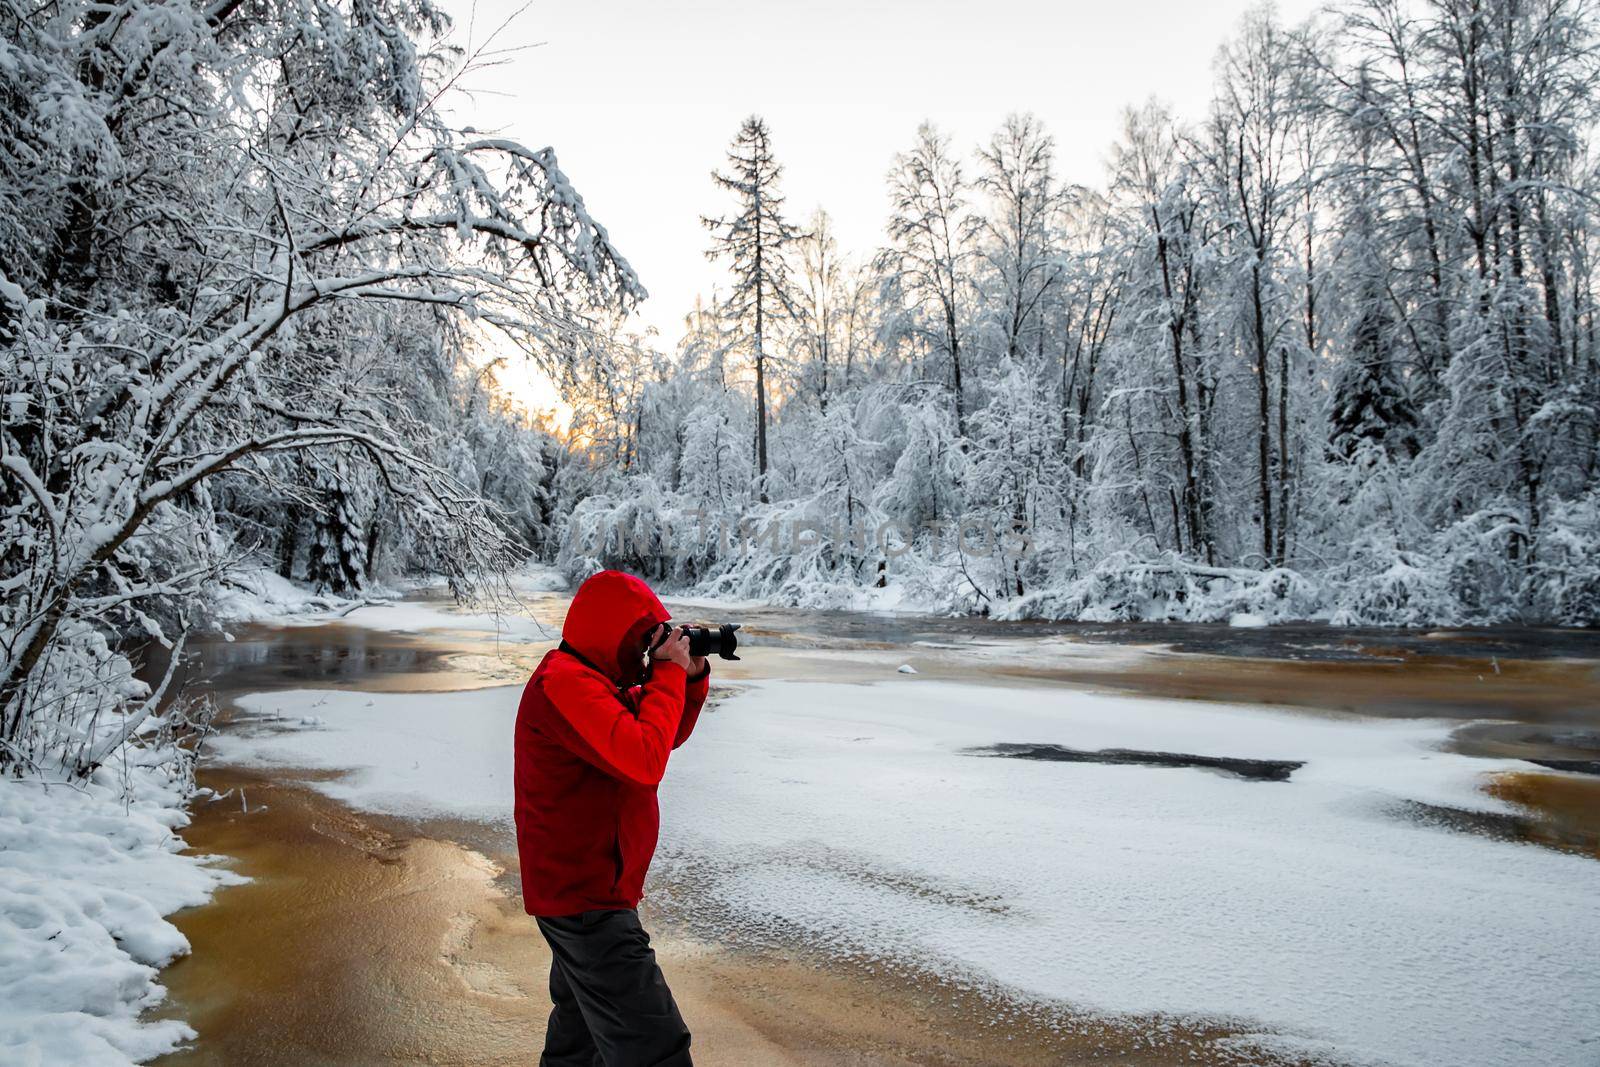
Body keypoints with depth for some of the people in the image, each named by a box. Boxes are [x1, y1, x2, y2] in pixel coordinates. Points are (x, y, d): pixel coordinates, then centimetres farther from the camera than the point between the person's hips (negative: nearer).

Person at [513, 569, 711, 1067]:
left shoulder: (599, 680, 11)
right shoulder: (563, 681, -22)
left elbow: (668, 735, 17)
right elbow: (643, 759, -32)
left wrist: (691, 676, 1)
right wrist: (668, 673, -21)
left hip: (584, 889, 11)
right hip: (586, 899, -11)